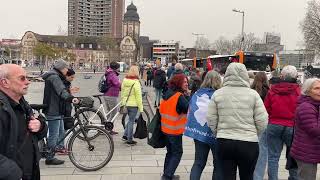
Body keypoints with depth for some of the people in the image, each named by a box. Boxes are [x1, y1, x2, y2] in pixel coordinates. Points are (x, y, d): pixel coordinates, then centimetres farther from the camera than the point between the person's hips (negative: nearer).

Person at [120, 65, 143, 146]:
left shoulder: (124, 81, 4)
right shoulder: (136, 82, -16)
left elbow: (122, 93, 12)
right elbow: (138, 96, -15)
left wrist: (122, 102, 23)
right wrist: (141, 107, -9)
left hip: (125, 104, 6)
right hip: (133, 104, -6)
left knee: (130, 120, 22)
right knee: (131, 121, 4)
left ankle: (125, 135, 21)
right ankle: (129, 140, 13)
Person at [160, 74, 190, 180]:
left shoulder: (167, 94, 6)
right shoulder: (179, 96, -18)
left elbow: (161, 110, 13)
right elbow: (189, 109, -20)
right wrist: (188, 96, -14)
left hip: (165, 128, 8)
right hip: (175, 130, -8)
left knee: (170, 152, 19)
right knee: (177, 153, 5)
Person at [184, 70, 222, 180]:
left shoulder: (196, 94, 1)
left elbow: (189, 112, 8)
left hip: (198, 131, 5)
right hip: (214, 134, -4)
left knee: (199, 162, 15)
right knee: (218, 163, 13)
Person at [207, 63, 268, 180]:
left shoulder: (217, 93, -2)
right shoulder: (253, 94, -5)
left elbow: (211, 120, 0)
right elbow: (262, 121, -5)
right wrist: (253, 134, 12)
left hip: (223, 142, 1)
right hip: (248, 143, -1)